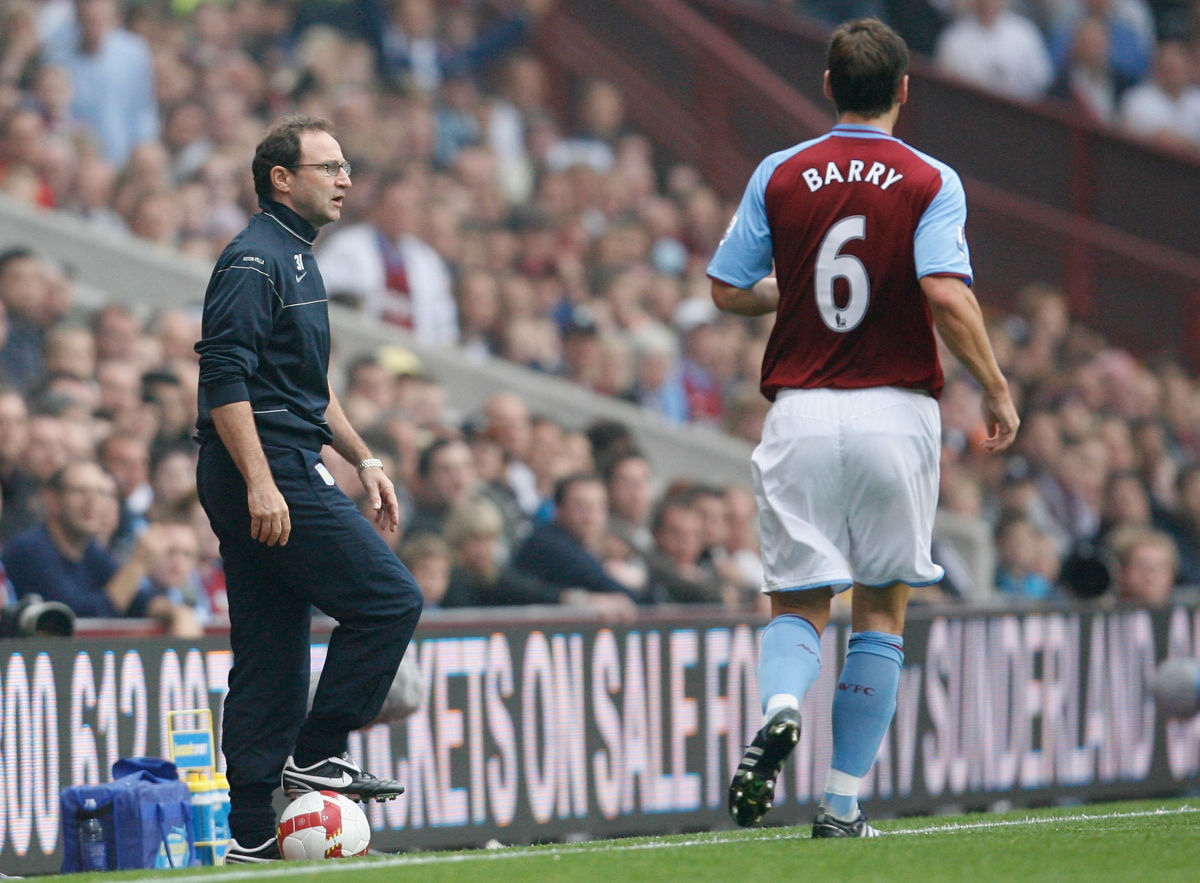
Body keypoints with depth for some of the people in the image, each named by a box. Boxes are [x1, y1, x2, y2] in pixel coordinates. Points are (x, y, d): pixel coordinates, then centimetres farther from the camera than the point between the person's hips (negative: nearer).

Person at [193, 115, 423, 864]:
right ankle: (314, 755, -5)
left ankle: (253, 830, 7)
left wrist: (363, 460, 25)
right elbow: (226, 380, -19)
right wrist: (259, 482, -25)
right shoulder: (254, 262, -11)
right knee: (389, 600, -10)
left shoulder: (297, 261, 21)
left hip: (278, 474, 10)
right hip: (267, 469, -10)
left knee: (272, 657, 7)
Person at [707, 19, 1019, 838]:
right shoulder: (930, 182, -4)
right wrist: (997, 390, -6)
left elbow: (727, 290, 7)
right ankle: (844, 803, 8)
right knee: (882, 608, 11)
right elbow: (947, 295, -16)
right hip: (896, 412, -1)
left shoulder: (781, 177, 3)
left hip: (801, 412, 1)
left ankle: (780, 708, -27)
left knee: (799, 604, 8)